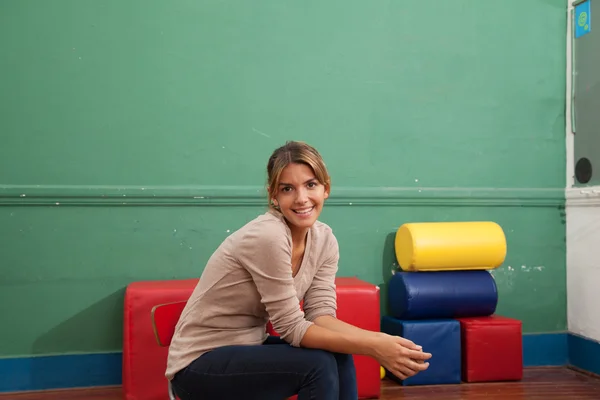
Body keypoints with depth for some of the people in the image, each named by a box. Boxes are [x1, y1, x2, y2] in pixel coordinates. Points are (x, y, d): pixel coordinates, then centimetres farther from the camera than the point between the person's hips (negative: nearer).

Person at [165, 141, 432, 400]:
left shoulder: (324, 239, -3)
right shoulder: (268, 236, -27)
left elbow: (320, 315, -8)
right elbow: (292, 328, -24)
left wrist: (379, 339, -25)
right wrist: (372, 347, -27)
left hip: (248, 348, 7)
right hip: (200, 364, -7)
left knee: (338, 358, -12)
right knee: (319, 365, -22)